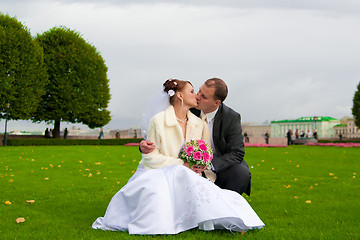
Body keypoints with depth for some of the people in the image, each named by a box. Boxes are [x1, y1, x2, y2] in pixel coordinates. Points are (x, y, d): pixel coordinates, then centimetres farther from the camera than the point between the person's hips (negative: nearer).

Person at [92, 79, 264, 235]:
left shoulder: (200, 124, 9)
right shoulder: (158, 120, -7)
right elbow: (151, 156, -8)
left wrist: (200, 167, -13)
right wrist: (182, 165, -16)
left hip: (186, 176, 3)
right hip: (156, 173, -3)